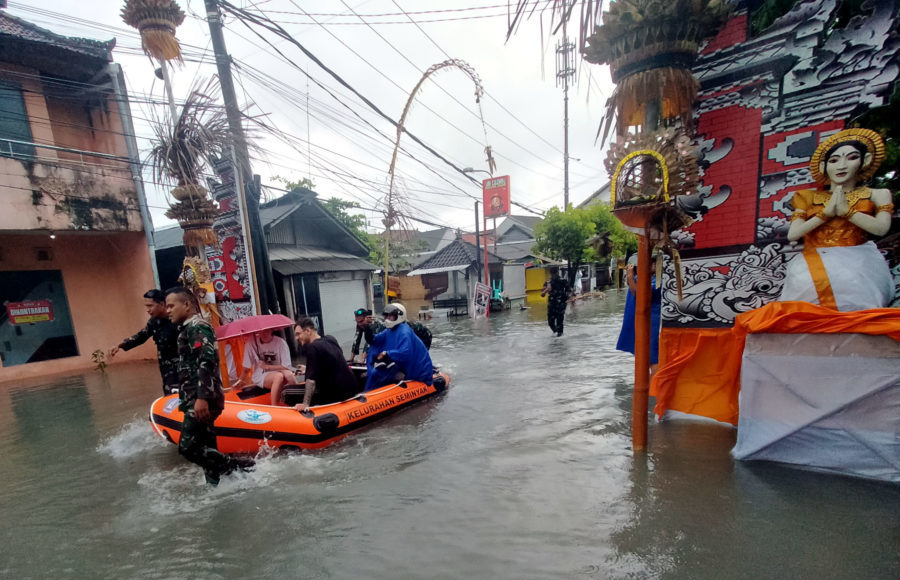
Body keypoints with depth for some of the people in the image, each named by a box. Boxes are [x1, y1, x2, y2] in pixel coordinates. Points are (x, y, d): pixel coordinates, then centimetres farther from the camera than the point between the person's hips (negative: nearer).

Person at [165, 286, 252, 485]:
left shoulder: (197, 326, -10)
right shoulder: (189, 329, 22)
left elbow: (207, 361, -23)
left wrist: (202, 398, -29)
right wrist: (189, 399, 28)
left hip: (203, 399, -10)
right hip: (197, 399, 10)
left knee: (188, 447, -10)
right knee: (206, 450, 12)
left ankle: (240, 468, -3)